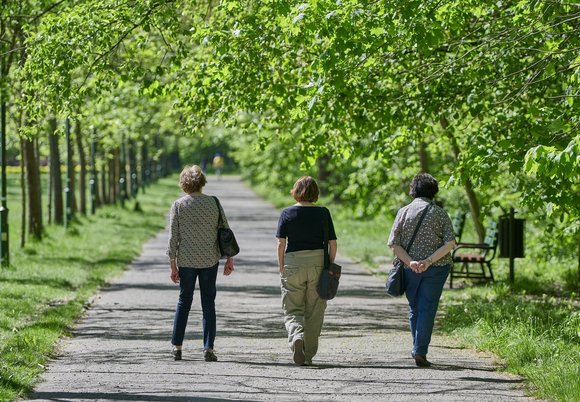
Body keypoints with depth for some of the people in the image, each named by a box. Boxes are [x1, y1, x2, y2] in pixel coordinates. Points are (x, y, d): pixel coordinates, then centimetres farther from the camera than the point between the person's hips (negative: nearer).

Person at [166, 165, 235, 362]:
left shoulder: (178, 205, -5)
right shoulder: (214, 203, -1)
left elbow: (173, 238, -5)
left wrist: (173, 265, 0)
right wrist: (229, 259, 9)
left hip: (186, 261, 0)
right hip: (210, 260, 0)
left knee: (184, 301, 12)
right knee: (208, 303, 6)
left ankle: (177, 346, 12)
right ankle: (208, 348, 1)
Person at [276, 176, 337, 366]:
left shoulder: (287, 213, 0)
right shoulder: (323, 213, 1)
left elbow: (281, 243, -3)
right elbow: (332, 243, 1)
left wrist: (281, 268, 6)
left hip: (293, 263, -1)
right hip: (318, 263, 1)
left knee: (292, 310, 6)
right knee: (314, 312, 10)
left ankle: (297, 336, -24)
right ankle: (308, 355, 12)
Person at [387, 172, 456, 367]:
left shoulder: (404, 212, 1)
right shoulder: (439, 213, -1)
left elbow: (394, 244, -5)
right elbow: (450, 243, -11)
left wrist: (410, 262, -12)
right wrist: (429, 261, -15)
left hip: (410, 269, 2)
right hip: (436, 269, -2)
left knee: (414, 308, 16)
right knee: (427, 308, 0)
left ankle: (418, 350, 25)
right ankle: (420, 352, -9)